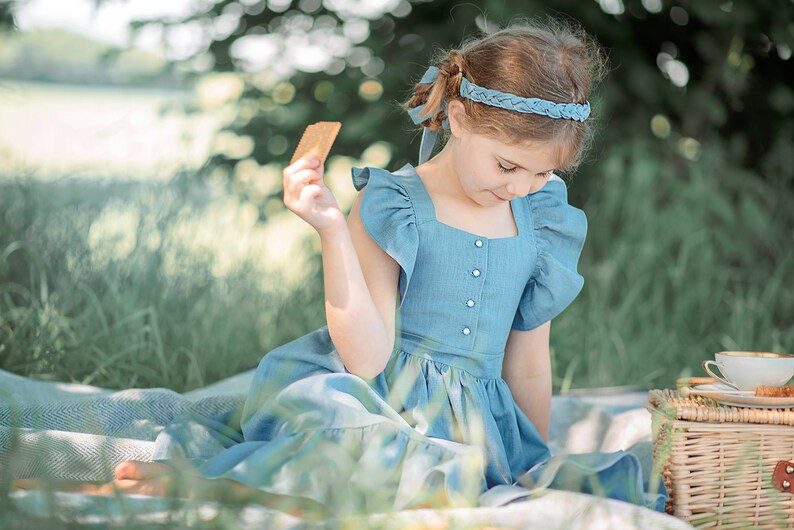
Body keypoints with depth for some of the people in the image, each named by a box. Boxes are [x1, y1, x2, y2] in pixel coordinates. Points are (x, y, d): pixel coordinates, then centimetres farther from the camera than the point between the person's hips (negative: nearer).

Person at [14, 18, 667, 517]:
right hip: (387, 406, -6)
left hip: (485, 429, 6)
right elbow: (366, 359, -13)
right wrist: (333, 232, -20)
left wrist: (540, 464, 23)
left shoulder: (542, 227, 12)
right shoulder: (391, 208, -4)